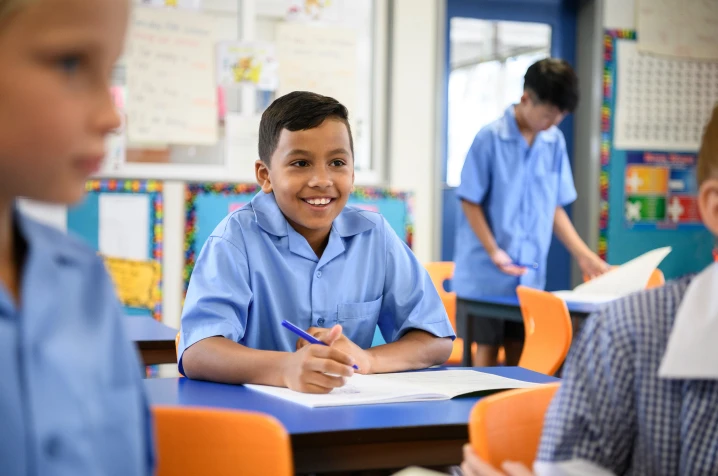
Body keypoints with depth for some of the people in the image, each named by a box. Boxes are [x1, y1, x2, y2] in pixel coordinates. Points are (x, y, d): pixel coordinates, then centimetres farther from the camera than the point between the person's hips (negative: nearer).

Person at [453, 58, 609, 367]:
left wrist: (583, 255, 4)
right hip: (485, 273, -4)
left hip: (530, 274, 4)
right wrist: (494, 253, -17)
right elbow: (470, 202, -7)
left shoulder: (555, 142, 3)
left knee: (520, 353, 8)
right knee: (487, 350, 2)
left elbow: (555, 206, 10)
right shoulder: (490, 138, -10)